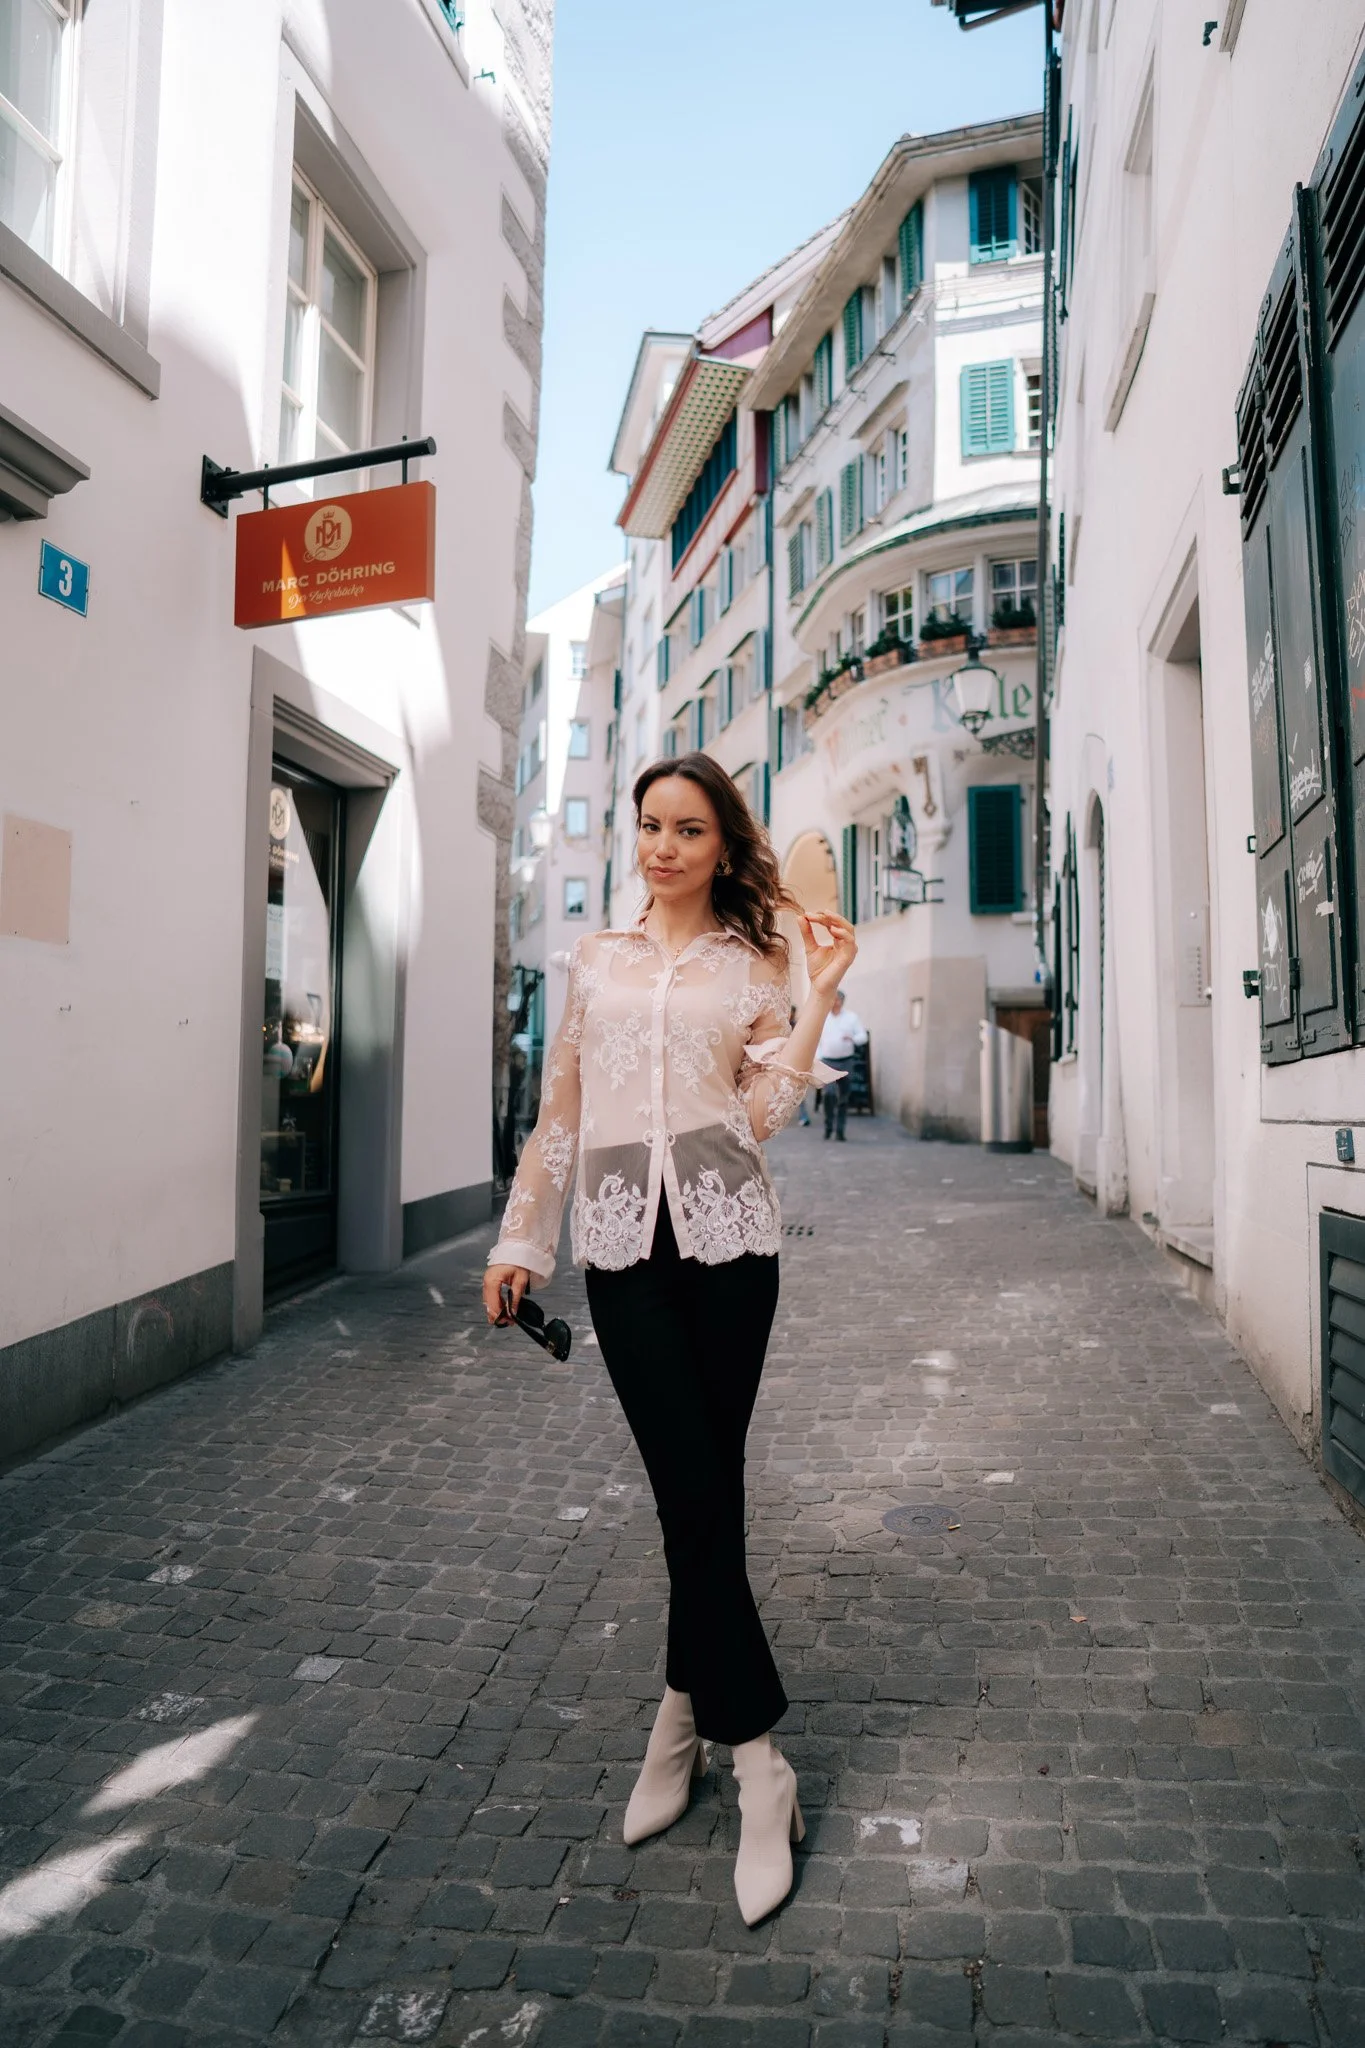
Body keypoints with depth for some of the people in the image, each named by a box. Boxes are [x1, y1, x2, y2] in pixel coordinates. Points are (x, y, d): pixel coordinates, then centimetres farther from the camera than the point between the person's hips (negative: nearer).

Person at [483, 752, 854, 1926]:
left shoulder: (753, 964, 7)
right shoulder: (598, 959, 13)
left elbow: (758, 1117, -3)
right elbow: (561, 1108, 13)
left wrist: (820, 995, -7)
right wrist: (523, 1239, 9)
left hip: (726, 1240, 0)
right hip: (623, 1242, 1)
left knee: (706, 1492, 6)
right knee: (696, 1493, -2)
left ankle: (684, 1717, 27)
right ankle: (759, 1768, 12)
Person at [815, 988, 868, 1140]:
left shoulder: (852, 1016, 6)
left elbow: (863, 1036, 2)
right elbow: (817, 1041, 10)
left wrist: (853, 1039, -21)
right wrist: (817, 1061, 2)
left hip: (846, 1061, 1)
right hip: (828, 1061, -1)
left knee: (844, 1096, 4)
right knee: (829, 1093, -20)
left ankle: (840, 1129, 12)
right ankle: (828, 1125, -5)